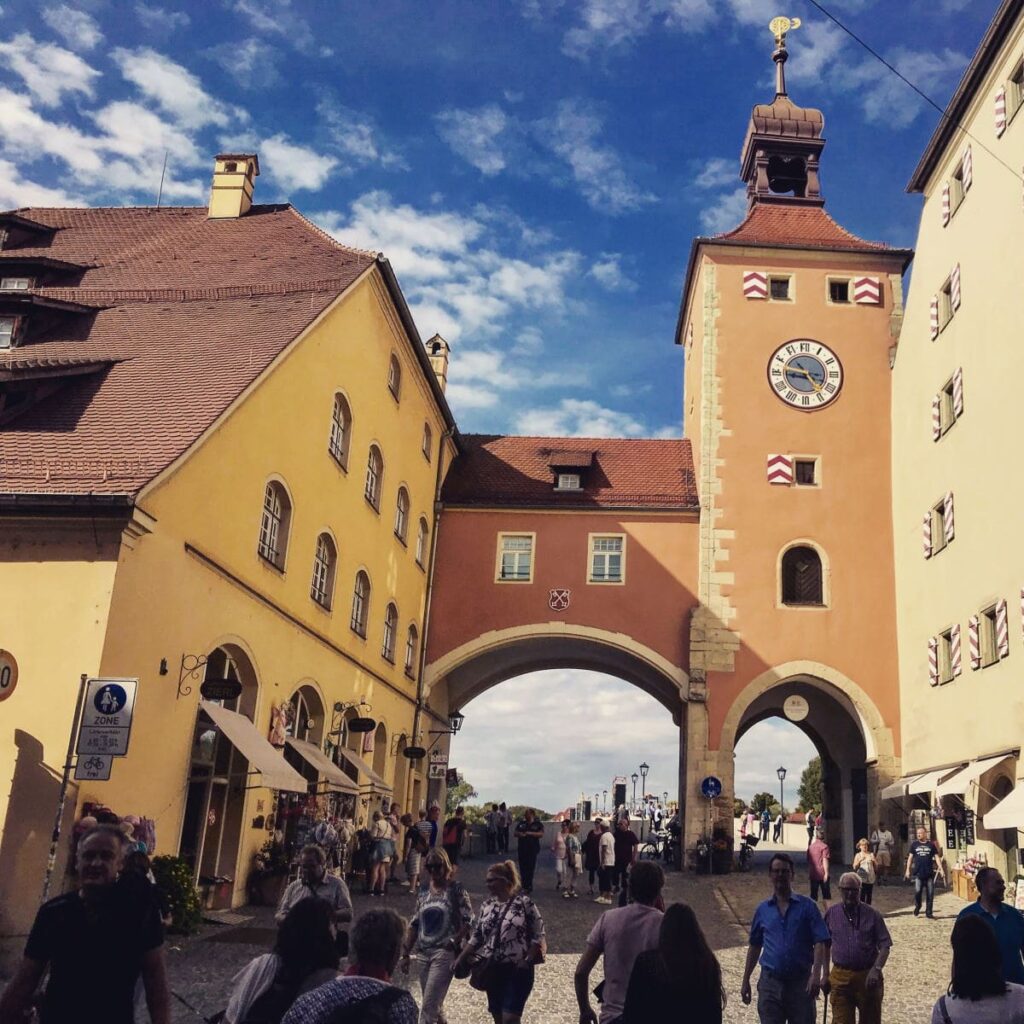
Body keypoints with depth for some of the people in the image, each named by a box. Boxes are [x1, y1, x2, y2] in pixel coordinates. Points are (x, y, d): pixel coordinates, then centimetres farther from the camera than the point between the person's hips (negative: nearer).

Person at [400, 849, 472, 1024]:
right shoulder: (424, 891, 10)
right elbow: (414, 924, 13)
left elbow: (468, 920, -7)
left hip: (445, 952, -6)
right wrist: (406, 953, 10)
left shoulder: (456, 889, -5)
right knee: (435, 1004, 14)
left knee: (428, 1005, -10)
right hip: (424, 953, 6)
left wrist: (455, 941, -18)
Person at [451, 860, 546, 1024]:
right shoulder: (486, 905, 6)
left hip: (517, 970, -6)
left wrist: (527, 960, -16)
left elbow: (538, 936, -8)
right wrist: (461, 958, 4)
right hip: (492, 969, 6)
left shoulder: (524, 902, -10)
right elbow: (476, 937, 11)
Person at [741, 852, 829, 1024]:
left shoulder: (807, 906, -1)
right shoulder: (763, 909, 8)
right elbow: (755, 947, 14)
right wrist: (745, 981, 13)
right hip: (770, 982, 2)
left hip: (801, 982, -2)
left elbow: (819, 943, -7)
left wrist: (816, 975, -20)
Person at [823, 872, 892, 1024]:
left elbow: (884, 946, -2)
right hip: (840, 978, 0)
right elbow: (825, 947, 10)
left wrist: (876, 969, -16)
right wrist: (825, 975, 7)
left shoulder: (872, 914, -2)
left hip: (868, 977, 0)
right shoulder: (831, 914, 2)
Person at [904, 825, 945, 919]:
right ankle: (917, 906, 17)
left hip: (929, 873, 1)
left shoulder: (931, 845, 6)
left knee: (930, 893, 1)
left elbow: (937, 857, 6)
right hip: (918, 873, -1)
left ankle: (928, 912, 12)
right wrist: (908, 870, 3)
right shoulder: (914, 844, 6)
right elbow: (910, 857, 8)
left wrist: (941, 869, -4)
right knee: (917, 891, -9)